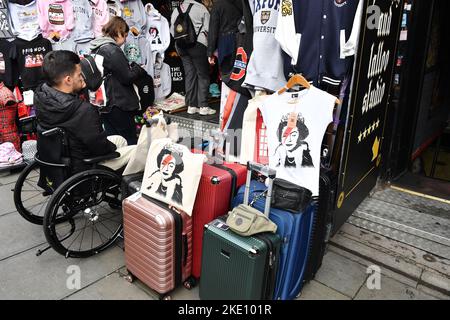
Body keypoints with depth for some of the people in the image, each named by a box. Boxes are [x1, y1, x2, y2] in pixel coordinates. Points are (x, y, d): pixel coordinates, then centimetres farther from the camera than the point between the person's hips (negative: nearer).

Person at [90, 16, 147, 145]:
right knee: (131, 142, 2)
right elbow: (127, 78, -16)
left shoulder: (96, 49, 12)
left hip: (103, 104, 9)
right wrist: (139, 69, 1)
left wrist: (131, 67, 10)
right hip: (118, 105, -9)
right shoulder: (112, 50, -17)